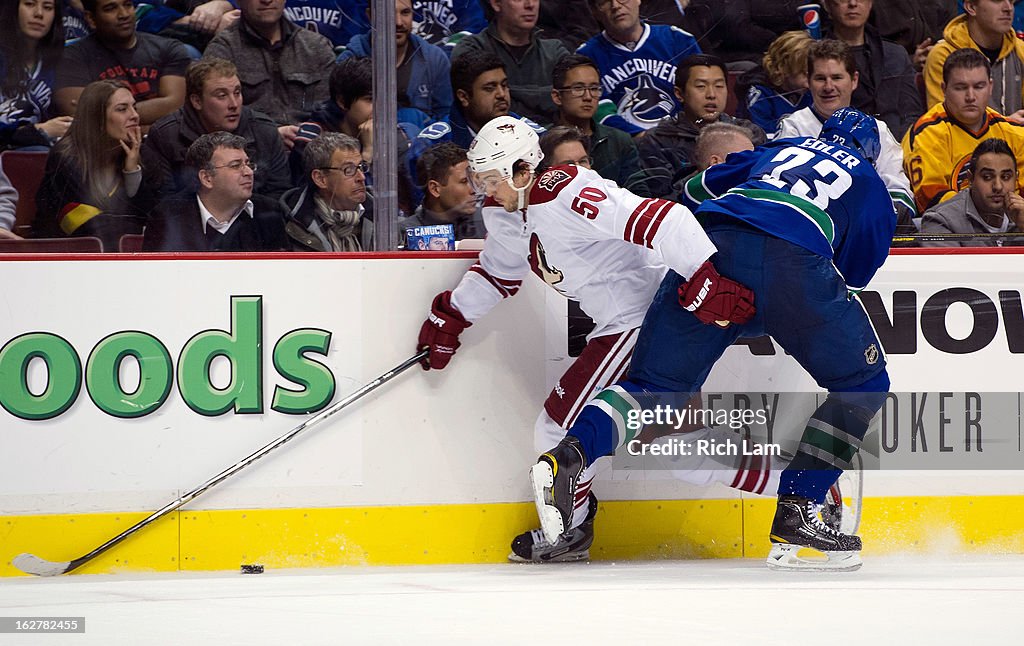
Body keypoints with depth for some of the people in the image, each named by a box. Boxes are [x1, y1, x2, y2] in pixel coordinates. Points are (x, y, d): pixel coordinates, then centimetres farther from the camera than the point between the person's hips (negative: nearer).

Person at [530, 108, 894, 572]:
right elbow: (854, 272, 27)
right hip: (794, 260, -3)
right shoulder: (871, 185, 29)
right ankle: (796, 513, 3)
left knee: (658, 381, 9)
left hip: (713, 242, 3)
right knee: (863, 384, 14)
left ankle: (569, 457, -18)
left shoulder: (775, 151, 36)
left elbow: (694, 192, 36)